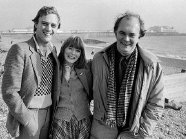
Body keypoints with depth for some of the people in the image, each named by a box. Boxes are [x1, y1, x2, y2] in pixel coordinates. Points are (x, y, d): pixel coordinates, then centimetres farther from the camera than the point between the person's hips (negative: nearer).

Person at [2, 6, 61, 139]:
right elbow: (9, 92, -17)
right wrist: (28, 121, -15)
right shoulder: (20, 49, -15)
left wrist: (55, 111, 6)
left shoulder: (53, 49, 5)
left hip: (49, 113, 6)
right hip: (28, 114, -5)